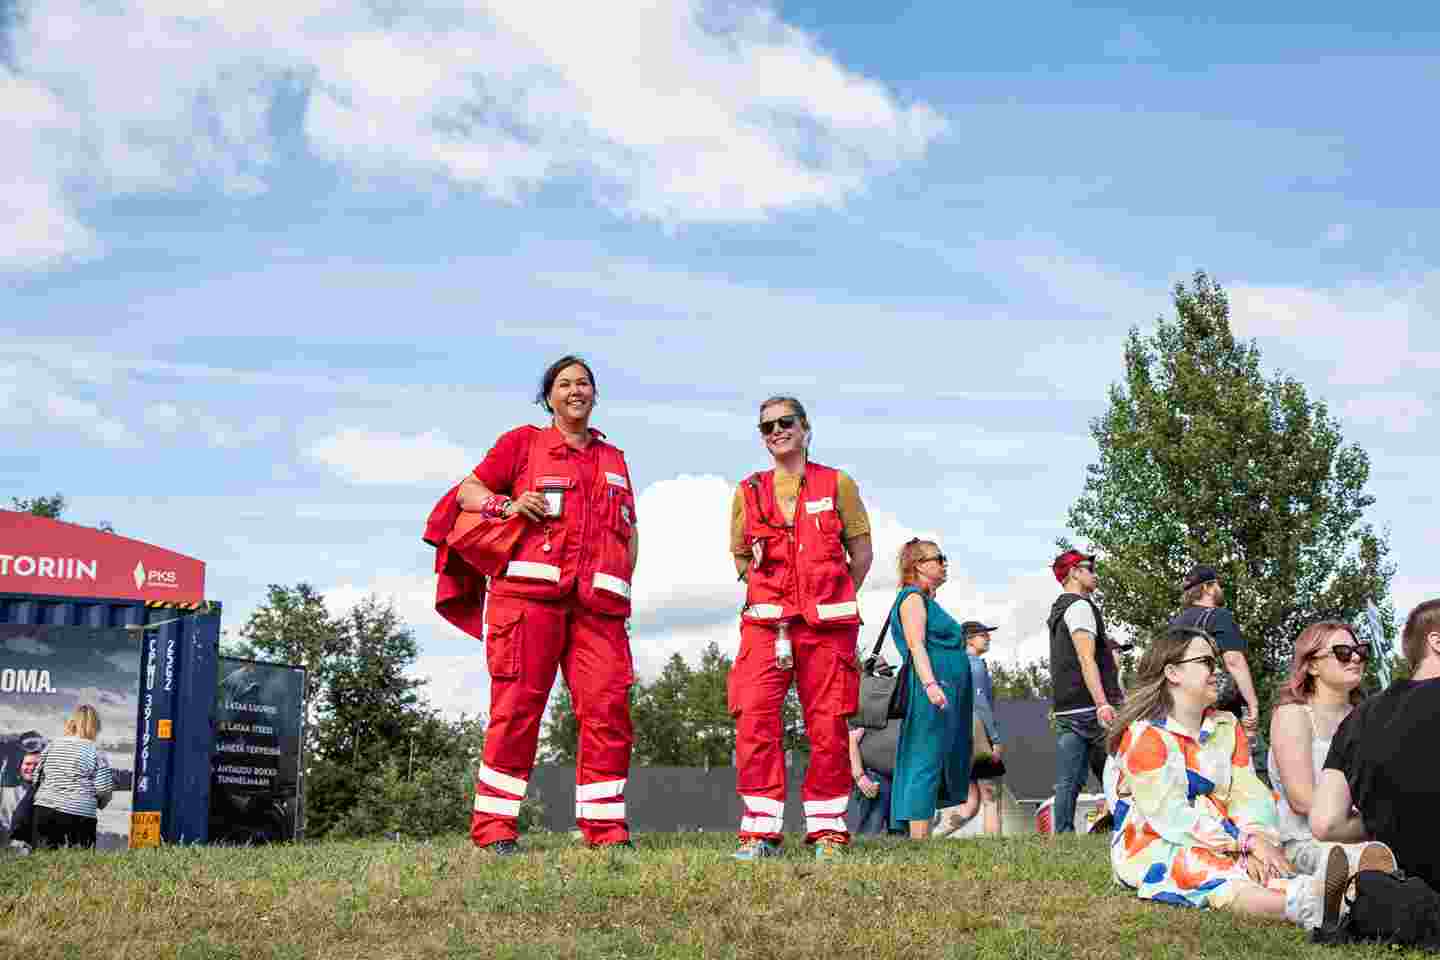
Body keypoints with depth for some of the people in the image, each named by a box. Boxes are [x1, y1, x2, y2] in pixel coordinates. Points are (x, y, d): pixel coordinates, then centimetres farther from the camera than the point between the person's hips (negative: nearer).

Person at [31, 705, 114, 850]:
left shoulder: (51, 745, 8)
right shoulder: (95, 752, -5)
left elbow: (38, 777, 12)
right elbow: (104, 789, -6)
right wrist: (99, 804, 15)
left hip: (44, 810, 4)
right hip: (78, 815, -4)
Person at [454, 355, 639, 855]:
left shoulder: (613, 458, 26)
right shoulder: (523, 442, 15)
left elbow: (630, 531, 27)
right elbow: (468, 491, 12)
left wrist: (621, 583, 11)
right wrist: (509, 505, -8)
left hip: (597, 603, 4)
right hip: (529, 591, -3)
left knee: (608, 708, -6)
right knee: (517, 704, -8)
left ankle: (605, 828, -1)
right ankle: (494, 828, -4)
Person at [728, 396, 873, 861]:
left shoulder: (837, 484, 7)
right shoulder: (749, 491, 12)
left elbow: (861, 552, 11)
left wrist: (834, 602, 8)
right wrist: (771, 595, 12)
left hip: (827, 625, -1)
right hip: (765, 623, 1)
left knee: (828, 727, 0)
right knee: (754, 720, -12)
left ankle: (828, 831, 11)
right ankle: (762, 830, -7)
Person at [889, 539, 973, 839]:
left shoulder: (928, 601, 26)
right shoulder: (913, 598, -4)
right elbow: (916, 645, -17)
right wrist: (930, 684, -29)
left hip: (946, 692, 10)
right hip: (932, 695, -10)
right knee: (926, 763, -13)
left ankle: (921, 837, 9)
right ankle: (919, 836, -16)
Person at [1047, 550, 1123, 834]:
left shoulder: (1057, 610, 21)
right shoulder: (1080, 606, -8)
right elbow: (1086, 659, -19)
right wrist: (1103, 703, -26)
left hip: (1065, 709, 9)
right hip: (1089, 707, -9)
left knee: (1068, 781, 4)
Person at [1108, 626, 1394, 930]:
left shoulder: (1227, 727, 13)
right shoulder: (1144, 734, -10)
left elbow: (1249, 796, 0)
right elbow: (1171, 813, -20)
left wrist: (1259, 840, -22)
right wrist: (1248, 842, -25)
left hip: (1214, 848, 6)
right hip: (1150, 848, -6)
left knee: (1259, 866, -26)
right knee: (1204, 871, -36)